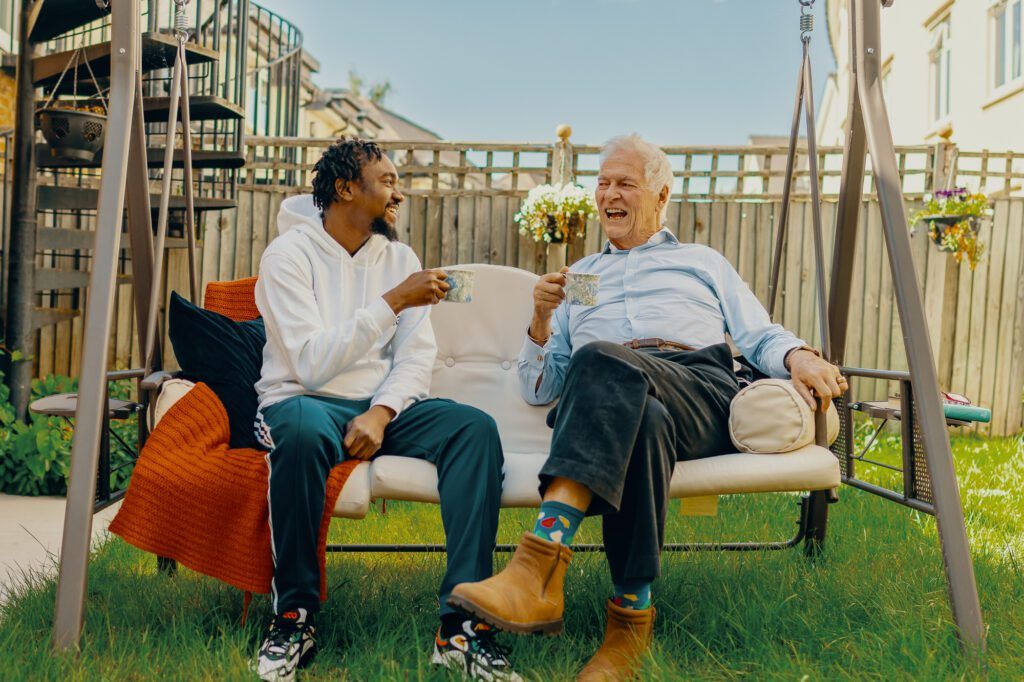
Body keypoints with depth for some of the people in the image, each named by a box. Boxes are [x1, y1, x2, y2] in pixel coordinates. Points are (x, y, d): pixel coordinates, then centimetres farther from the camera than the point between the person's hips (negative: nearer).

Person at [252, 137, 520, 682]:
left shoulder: (399, 256, 10)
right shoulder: (289, 254, -6)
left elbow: (416, 358, 1)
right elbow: (313, 365, -19)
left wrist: (380, 413, -18)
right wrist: (393, 302, -21)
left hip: (384, 403, 5)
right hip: (305, 401, -4)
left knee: (476, 427, -23)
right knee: (303, 428, -40)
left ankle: (462, 625, -26)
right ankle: (294, 616, -19)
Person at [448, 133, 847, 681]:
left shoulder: (703, 262, 34)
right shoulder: (576, 278, 35)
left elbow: (760, 337, 19)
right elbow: (539, 390, 27)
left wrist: (797, 355, -5)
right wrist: (541, 320, 8)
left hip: (701, 393, -1)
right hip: (606, 402, 1)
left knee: (601, 363, -37)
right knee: (642, 421, -40)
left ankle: (538, 567, -50)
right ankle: (631, 617, -41)